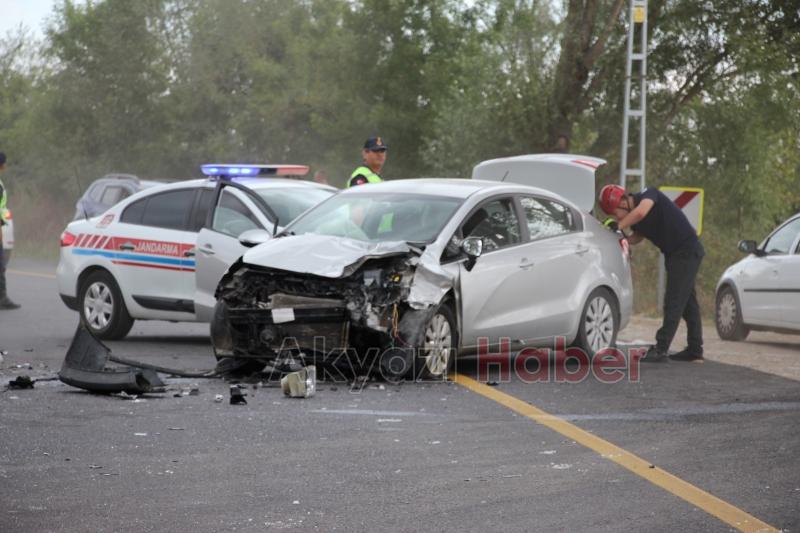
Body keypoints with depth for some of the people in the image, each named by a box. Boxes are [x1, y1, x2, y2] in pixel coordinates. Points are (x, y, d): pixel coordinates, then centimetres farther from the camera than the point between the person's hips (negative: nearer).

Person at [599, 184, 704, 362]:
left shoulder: (649, 195, -20)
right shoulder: (633, 215, 3)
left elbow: (640, 212, -40)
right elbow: (638, 236, 17)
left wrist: (619, 226, -29)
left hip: (687, 251, -10)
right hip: (674, 254, 10)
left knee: (674, 301, -12)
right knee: (687, 301, 14)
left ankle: (661, 349, -15)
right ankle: (694, 350, 22)